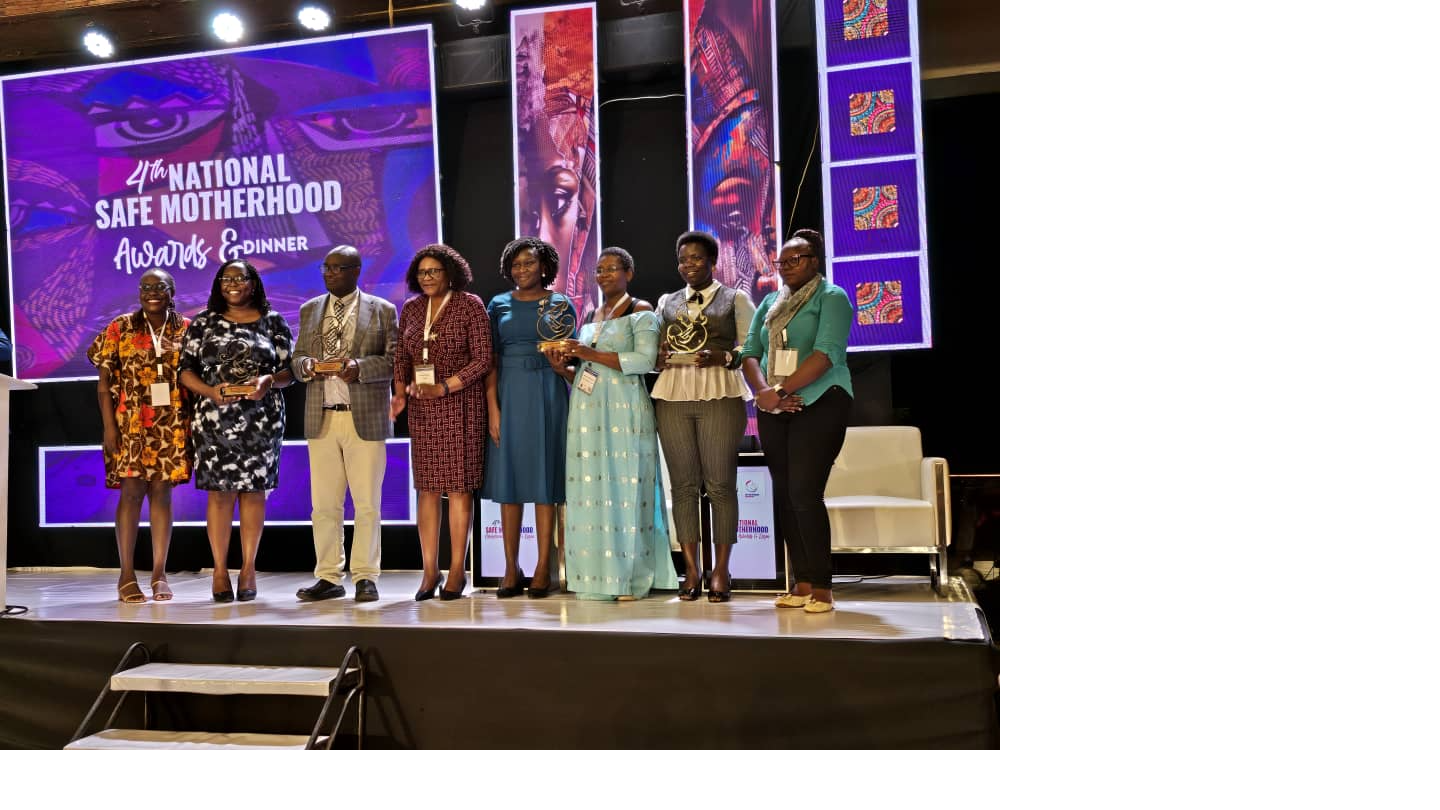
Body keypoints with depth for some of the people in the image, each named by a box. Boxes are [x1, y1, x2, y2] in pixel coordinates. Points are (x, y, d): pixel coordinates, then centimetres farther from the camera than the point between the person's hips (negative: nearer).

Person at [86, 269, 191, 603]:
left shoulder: (186, 328, 6)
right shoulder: (121, 328, 3)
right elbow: (104, 383, 2)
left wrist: (193, 423, -4)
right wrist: (109, 427, -5)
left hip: (172, 424, 1)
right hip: (131, 424, -1)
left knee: (162, 492, 4)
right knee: (131, 491, -3)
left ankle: (159, 574, 9)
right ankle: (127, 575, 5)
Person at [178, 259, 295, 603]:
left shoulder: (273, 322, 8)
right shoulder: (204, 322, 10)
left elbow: (288, 370, 5)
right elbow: (186, 370, 5)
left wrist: (270, 380, -16)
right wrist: (210, 391, -13)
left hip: (261, 419, 0)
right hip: (215, 418, 0)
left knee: (254, 490, 2)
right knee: (219, 491, 0)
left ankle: (248, 569, 10)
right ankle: (220, 570, 7)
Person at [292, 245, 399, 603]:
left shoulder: (382, 310, 4)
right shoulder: (309, 309, 16)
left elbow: (393, 359, -1)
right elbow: (297, 357, 17)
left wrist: (361, 367, -17)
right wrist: (306, 366, -5)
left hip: (365, 419, -3)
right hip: (320, 419, 4)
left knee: (366, 504, 1)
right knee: (324, 504, 6)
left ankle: (365, 577, 9)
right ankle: (328, 577, 15)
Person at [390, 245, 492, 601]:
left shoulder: (470, 305, -3)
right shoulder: (410, 309, 11)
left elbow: (482, 359, -8)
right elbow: (402, 357, 15)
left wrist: (444, 387, -16)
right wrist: (400, 393, -2)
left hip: (460, 406, -4)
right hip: (421, 409, 4)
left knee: (459, 485, -2)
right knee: (426, 486, 4)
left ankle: (457, 571, 6)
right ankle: (430, 570, 11)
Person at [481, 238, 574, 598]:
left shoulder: (560, 304, 6)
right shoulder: (499, 305, 8)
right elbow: (491, 361, 3)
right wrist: (493, 407, -5)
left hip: (548, 395, -1)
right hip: (509, 395, 1)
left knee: (544, 478, 0)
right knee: (509, 479, 2)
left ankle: (543, 569, 5)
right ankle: (511, 569, 10)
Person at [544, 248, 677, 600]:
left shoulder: (641, 312, 2)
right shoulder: (591, 316, 22)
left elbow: (645, 359, -13)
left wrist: (592, 354, -13)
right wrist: (563, 368, 4)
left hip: (623, 412, -6)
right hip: (588, 411, 6)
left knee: (623, 487, -7)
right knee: (589, 489, 1)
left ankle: (629, 579, -1)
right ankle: (596, 576, 6)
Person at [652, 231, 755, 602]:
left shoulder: (735, 299, 11)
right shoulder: (667, 302, 20)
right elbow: (651, 353, 19)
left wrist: (721, 357, -13)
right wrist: (661, 357, -3)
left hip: (720, 395, -3)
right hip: (672, 396, 3)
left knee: (720, 484, -6)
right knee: (683, 484, 0)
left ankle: (721, 570, 1)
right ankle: (691, 569, 6)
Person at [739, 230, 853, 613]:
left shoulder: (831, 297, 0)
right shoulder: (770, 303, 18)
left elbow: (827, 352, -14)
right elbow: (750, 352, 9)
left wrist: (781, 390, -17)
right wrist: (763, 391, -10)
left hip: (819, 404, -6)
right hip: (774, 411, 6)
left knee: (804, 492, -14)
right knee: (784, 494, 4)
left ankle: (821, 587, -6)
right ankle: (801, 584, 11)